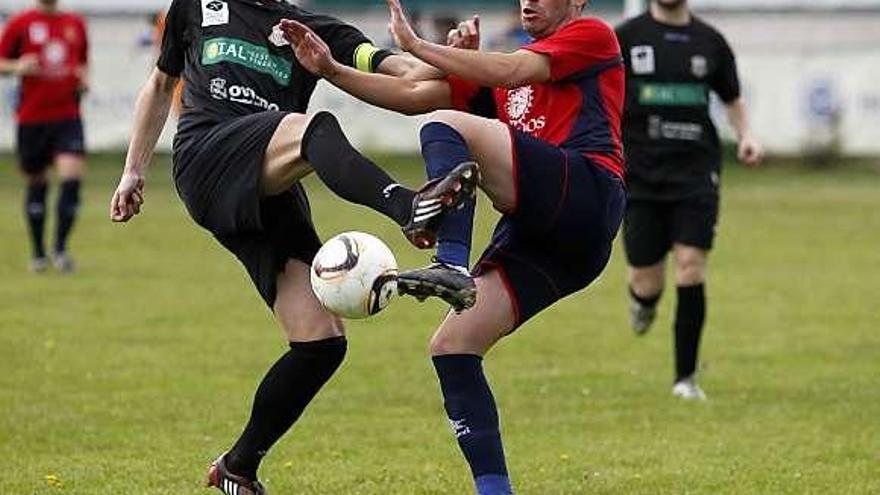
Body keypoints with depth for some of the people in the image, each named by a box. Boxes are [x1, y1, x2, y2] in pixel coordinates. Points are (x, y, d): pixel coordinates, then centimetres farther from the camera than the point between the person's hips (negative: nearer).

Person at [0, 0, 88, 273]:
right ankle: (38, 253, 22)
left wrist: (84, 79, 2)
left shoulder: (76, 24, 9)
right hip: (32, 117, -1)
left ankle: (60, 248, -5)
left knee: (72, 178, -15)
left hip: (68, 115, 1)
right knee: (36, 184, 8)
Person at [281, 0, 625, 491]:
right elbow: (414, 96, 22)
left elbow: (509, 73, -6)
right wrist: (331, 69, 12)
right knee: (451, 348, -3)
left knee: (448, 128, -22)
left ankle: (450, 265, -42)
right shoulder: (509, 67, 31)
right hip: (538, 239, 8)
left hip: (588, 193, -8)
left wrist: (418, 44, -1)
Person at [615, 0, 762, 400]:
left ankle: (686, 377, 0)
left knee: (691, 269, -11)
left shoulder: (709, 41, 7)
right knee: (647, 283, -2)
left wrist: (746, 135, 2)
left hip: (696, 173, 1)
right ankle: (642, 299, 38)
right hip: (641, 176, -1)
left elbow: (732, 99, 20)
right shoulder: (626, 37, 1)